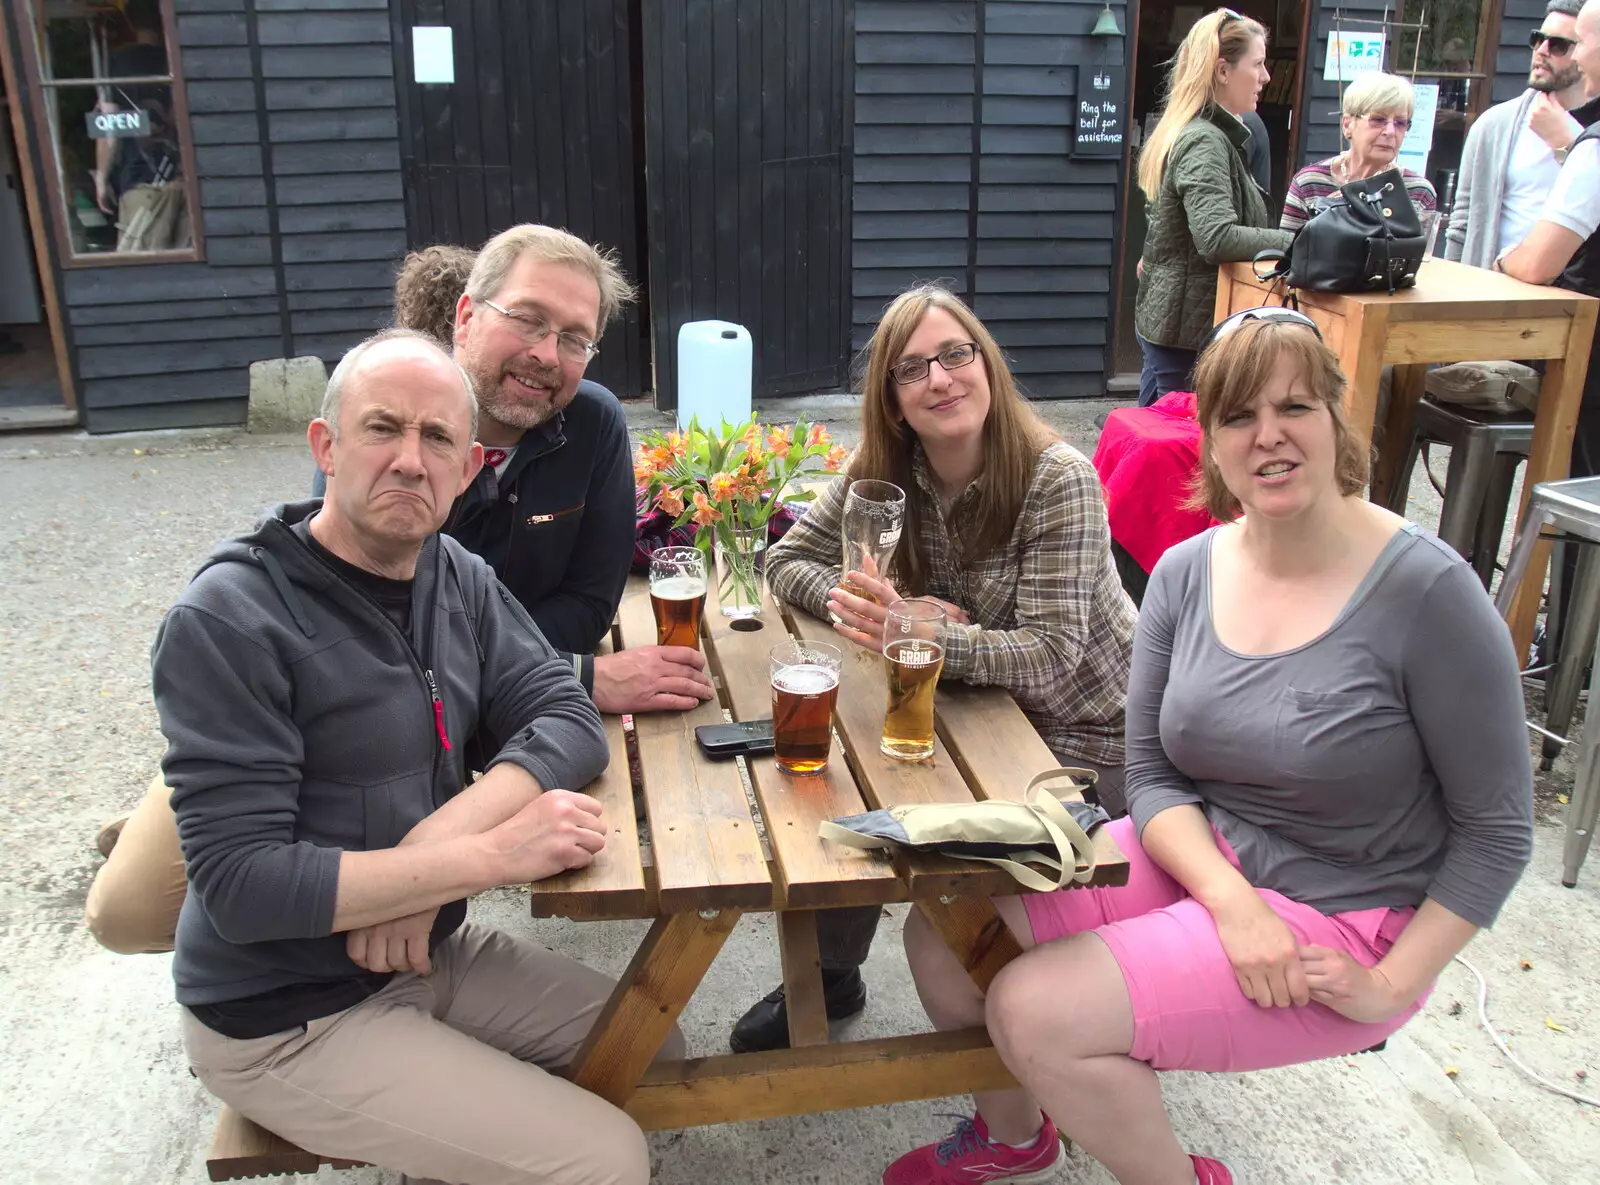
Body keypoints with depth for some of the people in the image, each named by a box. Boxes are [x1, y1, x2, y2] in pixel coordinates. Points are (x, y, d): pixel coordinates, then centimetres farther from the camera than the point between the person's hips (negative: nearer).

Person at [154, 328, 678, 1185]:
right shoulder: (227, 623, -22)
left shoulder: (456, 576, -1)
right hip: (285, 1020, -7)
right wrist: (491, 855, -31)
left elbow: (570, 721, -7)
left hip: (430, 952, 7)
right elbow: (237, 883, -26)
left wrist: (441, 837, -24)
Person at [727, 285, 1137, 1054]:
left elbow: (1051, 658, -31)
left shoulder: (1058, 480, -26)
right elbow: (788, 563, -6)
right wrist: (889, 612, -24)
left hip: (1084, 730, -5)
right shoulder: (884, 471, -9)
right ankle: (830, 978, 12)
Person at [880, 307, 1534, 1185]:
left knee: (1037, 1012, -21)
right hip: (1199, 861, 6)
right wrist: (1230, 900, -16)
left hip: (1337, 922, -5)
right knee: (943, 923, -6)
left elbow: (1497, 830, -11)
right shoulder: (1185, 573, -2)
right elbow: (1153, 776, 0)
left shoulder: (1425, 591, -17)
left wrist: (1392, 983, -13)